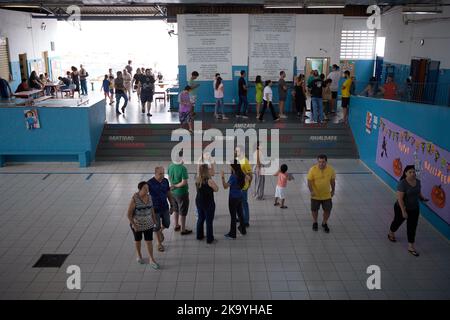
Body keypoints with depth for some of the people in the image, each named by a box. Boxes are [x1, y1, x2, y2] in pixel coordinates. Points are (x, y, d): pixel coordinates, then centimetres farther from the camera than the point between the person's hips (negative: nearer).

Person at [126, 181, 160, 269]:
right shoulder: (134, 199, -23)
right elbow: (129, 214, -19)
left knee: (149, 241, 6)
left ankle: (152, 260, 18)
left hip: (148, 224, 3)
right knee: (138, 240, 18)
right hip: (137, 224, -3)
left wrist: (154, 220, 12)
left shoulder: (149, 197, -7)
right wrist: (134, 225, -21)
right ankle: (139, 255, 41)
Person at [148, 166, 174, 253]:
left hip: (165, 207, 4)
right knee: (157, 227, 10)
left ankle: (161, 231, 49)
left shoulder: (165, 181, -5)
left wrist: (172, 205, 9)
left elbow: (169, 194, 6)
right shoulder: (150, 183, -20)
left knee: (166, 224, 15)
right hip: (155, 209, -4)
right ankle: (159, 244, 29)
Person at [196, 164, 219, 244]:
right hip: (208, 203, -7)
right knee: (209, 221, 5)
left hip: (199, 202, 7)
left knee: (200, 219, 21)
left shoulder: (197, 179, -3)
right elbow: (216, 189, -12)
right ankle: (209, 239, 14)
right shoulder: (209, 181, -22)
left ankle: (199, 236, 34)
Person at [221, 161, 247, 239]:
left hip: (233, 197, -8)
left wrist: (222, 177, -31)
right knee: (240, 213, 21)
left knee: (233, 216, 2)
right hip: (240, 196, 8)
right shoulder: (241, 175, 1)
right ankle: (243, 230, 35)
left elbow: (225, 186, -29)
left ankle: (232, 234, 11)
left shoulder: (233, 176, -22)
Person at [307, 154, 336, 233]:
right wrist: (311, 191, -28)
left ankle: (324, 223, 34)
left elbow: (332, 180, 4)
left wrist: (333, 190, 10)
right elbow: (309, 181, -15)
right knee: (314, 210, 13)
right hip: (315, 195, -1)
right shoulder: (312, 169, -18)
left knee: (328, 210, 8)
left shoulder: (331, 169, -11)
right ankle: (315, 223, 39)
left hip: (327, 195, 2)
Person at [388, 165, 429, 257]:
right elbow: (400, 198, -26)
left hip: (414, 209, 5)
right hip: (402, 208, -5)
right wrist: (403, 211, -27)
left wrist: (422, 198, -7)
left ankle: (411, 247, 18)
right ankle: (391, 234, 50)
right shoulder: (402, 183, -26)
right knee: (397, 222, 20)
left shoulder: (418, 181, -6)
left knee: (412, 227, 8)